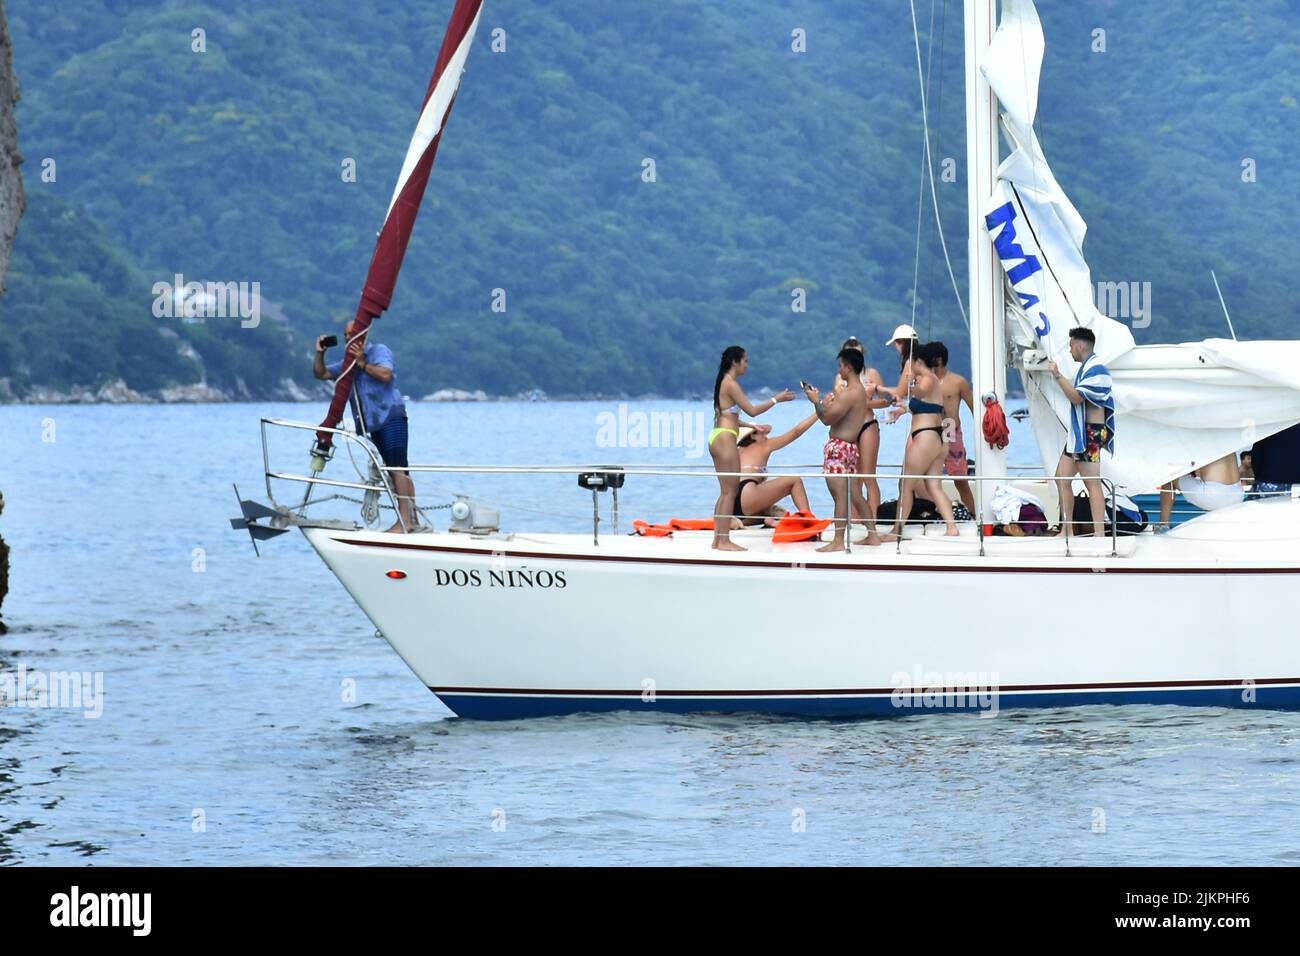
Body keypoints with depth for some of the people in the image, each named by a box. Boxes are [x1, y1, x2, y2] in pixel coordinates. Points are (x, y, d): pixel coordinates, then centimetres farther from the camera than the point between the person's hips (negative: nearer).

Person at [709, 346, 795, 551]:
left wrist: (754, 427, 20)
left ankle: (718, 538, 13)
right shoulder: (731, 384, -11)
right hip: (726, 438, -10)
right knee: (730, 491, -7)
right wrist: (776, 399, -7)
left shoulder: (724, 383, 18)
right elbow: (752, 410, -14)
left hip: (717, 437, 10)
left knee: (727, 491, 13)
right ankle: (724, 540, -8)